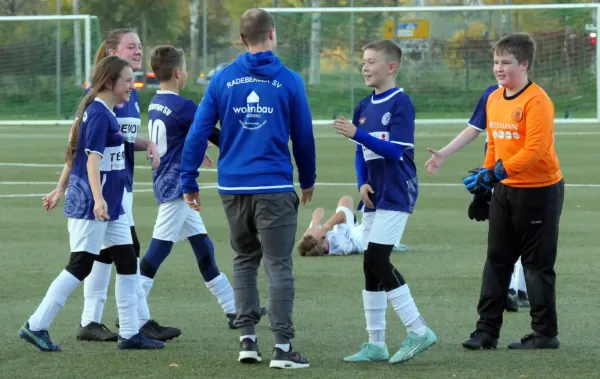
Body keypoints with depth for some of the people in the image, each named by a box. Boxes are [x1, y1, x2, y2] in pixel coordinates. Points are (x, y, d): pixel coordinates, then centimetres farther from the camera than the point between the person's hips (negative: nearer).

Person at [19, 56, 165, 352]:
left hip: (111, 206, 10)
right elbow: (93, 159, -24)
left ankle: (130, 333, 12)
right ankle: (36, 326, 0)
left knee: (127, 262, 8)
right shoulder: (99, 114, -16)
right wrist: (98, 199, -34)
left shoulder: (106, 113, 13)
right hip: (90, 205, -10)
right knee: (80, 266, -6)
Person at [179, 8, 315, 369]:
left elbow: (199, 132, 1)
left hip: (233, 187, 3)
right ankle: (283, 347, -3)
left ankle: (247, 339, 14)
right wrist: (308, 179, 19)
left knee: (245, 261, 17)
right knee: (279, 266, 0)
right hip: (274, 187, -3)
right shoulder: (289, 81, -2)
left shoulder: (223, 79, 3)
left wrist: (189, 181, 8)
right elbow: (304, 136, 4)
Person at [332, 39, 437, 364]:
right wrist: (362, 183, 0)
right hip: (374, 197, 8)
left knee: (376, 262, -15)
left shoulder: (401, 104, -11)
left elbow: (396, 151, -19)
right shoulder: (364, 106, 12)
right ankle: (375, 344, 12)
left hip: (396, 194, -8)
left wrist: (357, 133, -25)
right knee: (373, 266, 7)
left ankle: (418, 331, -8)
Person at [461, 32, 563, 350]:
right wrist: (484, 176, 10)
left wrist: (497, 173, -27)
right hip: (504, 191, 8)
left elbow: (535, 149, -25)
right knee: (496, 258, 7)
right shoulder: (494, 99, 7)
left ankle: (545, 333, 9)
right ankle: (487, 330, 10)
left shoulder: (536, 100, -18)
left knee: (537, 263, 0)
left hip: (539, 190, -8)